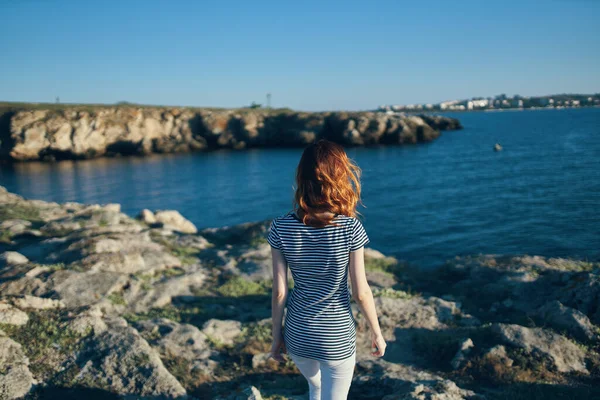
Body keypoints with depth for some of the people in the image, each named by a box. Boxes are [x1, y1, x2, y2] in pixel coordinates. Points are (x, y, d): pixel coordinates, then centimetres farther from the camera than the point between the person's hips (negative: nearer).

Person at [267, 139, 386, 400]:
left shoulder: (281, 228, -12)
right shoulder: (350, 228, -18)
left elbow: (279, 292, -7)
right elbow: (361, 293, -12)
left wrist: (277, 334, 7)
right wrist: (376, 332, 3)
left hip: (297, 335, 3)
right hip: (337, 338, -3)